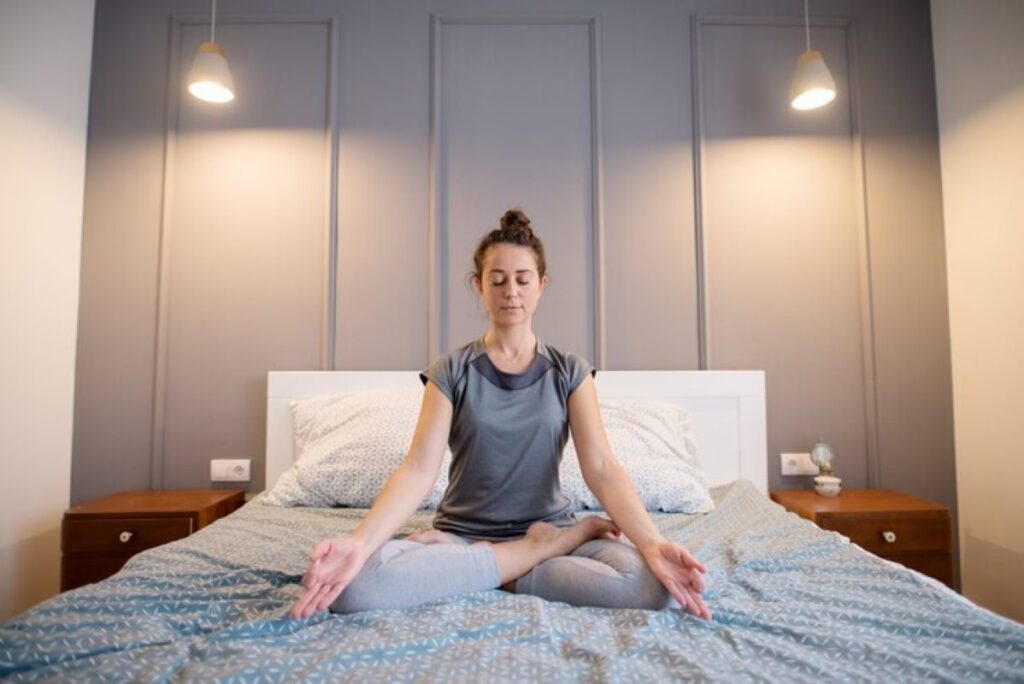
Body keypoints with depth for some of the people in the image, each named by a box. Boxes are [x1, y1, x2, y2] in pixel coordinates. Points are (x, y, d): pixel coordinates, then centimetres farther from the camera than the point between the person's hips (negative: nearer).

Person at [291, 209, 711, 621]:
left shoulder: (569, 372, 2)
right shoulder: (451, 371, 0)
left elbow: (601, 468, -9)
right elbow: (419, 469, -12)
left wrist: (652, 543, -27)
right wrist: (360, 542, -30)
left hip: (549, 528, 0)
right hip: (463, 534, 1)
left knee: (651, 584, -31)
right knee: (357, 583, -31)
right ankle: (545, 552, -16)